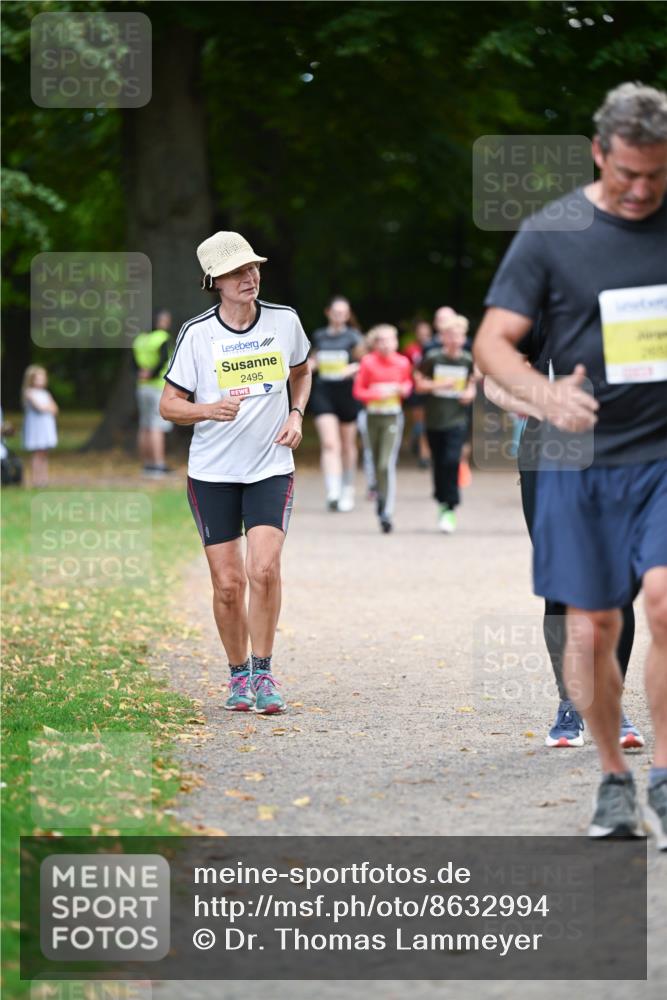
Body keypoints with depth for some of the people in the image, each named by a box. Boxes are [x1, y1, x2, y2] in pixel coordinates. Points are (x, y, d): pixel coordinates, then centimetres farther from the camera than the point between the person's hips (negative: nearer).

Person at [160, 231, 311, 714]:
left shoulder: (284, 321, 0)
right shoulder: (197, 333, -7)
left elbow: (301, 370, 21)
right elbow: (169, 404, -2)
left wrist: (296, 415, 4)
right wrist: (211, 410, -21)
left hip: (272, 467, 1)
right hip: (212, 473, -1)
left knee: (264, 569, -17)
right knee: (228, 583, -1)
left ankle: (263, 674, -3)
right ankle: (238, 675, 19)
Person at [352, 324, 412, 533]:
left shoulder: (402, 363, -1)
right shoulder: (368, 362, -4)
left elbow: (408, 383, 18)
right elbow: (358, 391, 0)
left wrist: (402, 389, -4)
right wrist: (378, 394, -17)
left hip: (393, 416, -1)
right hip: (373, 415, 1)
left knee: (387, 465, -13)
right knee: (377, 464, 11)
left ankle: (387, 513, -16)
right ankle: (381, 500, 34)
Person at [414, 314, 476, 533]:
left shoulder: (468, 360, 1)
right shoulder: (432, 358, -4)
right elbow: (419, 383, 1)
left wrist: (470, 392, -2)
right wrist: (439, 385, -14)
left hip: (457, 419, -1)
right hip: (434, 418, 1)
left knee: (452, 461, -14)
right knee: (438, 463, 9)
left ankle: (450, 510, -10)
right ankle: (442, 501, 30)